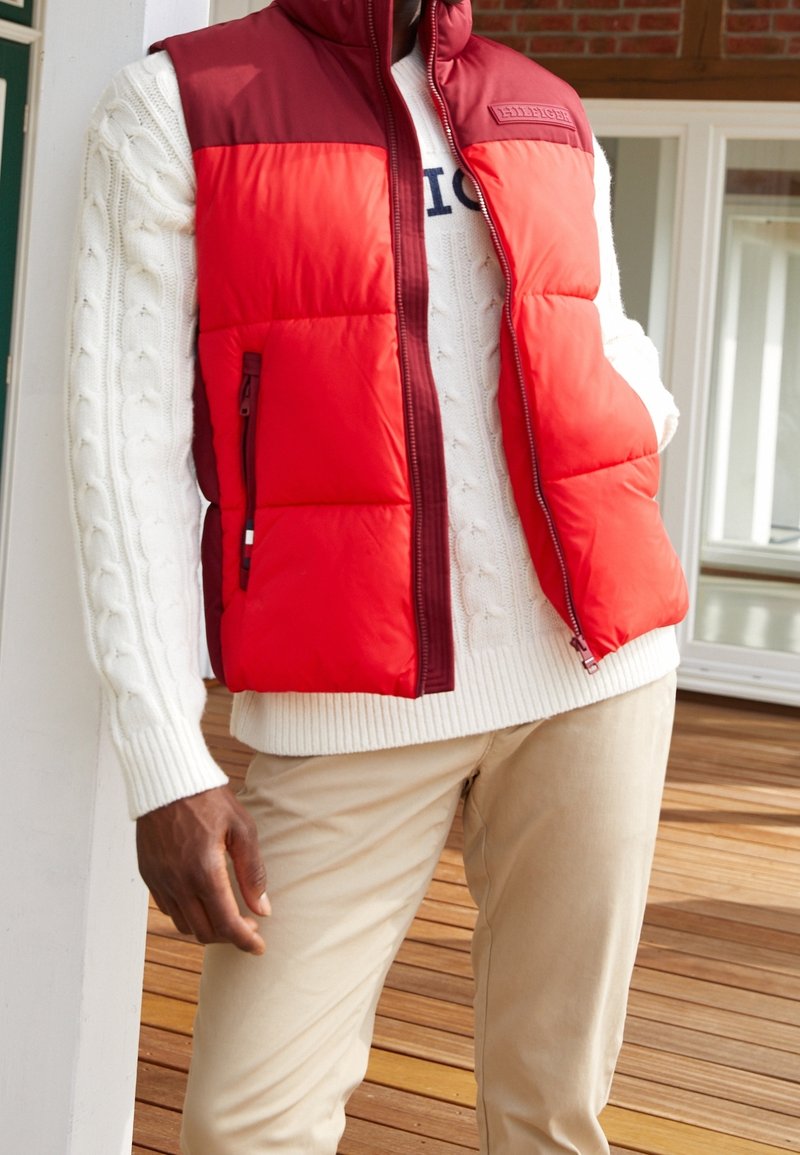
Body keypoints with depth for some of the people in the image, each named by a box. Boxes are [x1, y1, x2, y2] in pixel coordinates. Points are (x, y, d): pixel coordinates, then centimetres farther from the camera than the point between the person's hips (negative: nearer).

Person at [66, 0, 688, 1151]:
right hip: (352, 704, -3)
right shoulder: (176, 106, 0)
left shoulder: (552, 119, 13)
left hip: (593, 668, 4)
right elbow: (125, 435, -6)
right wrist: (166, 768, -14)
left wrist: (649, 410, 0)